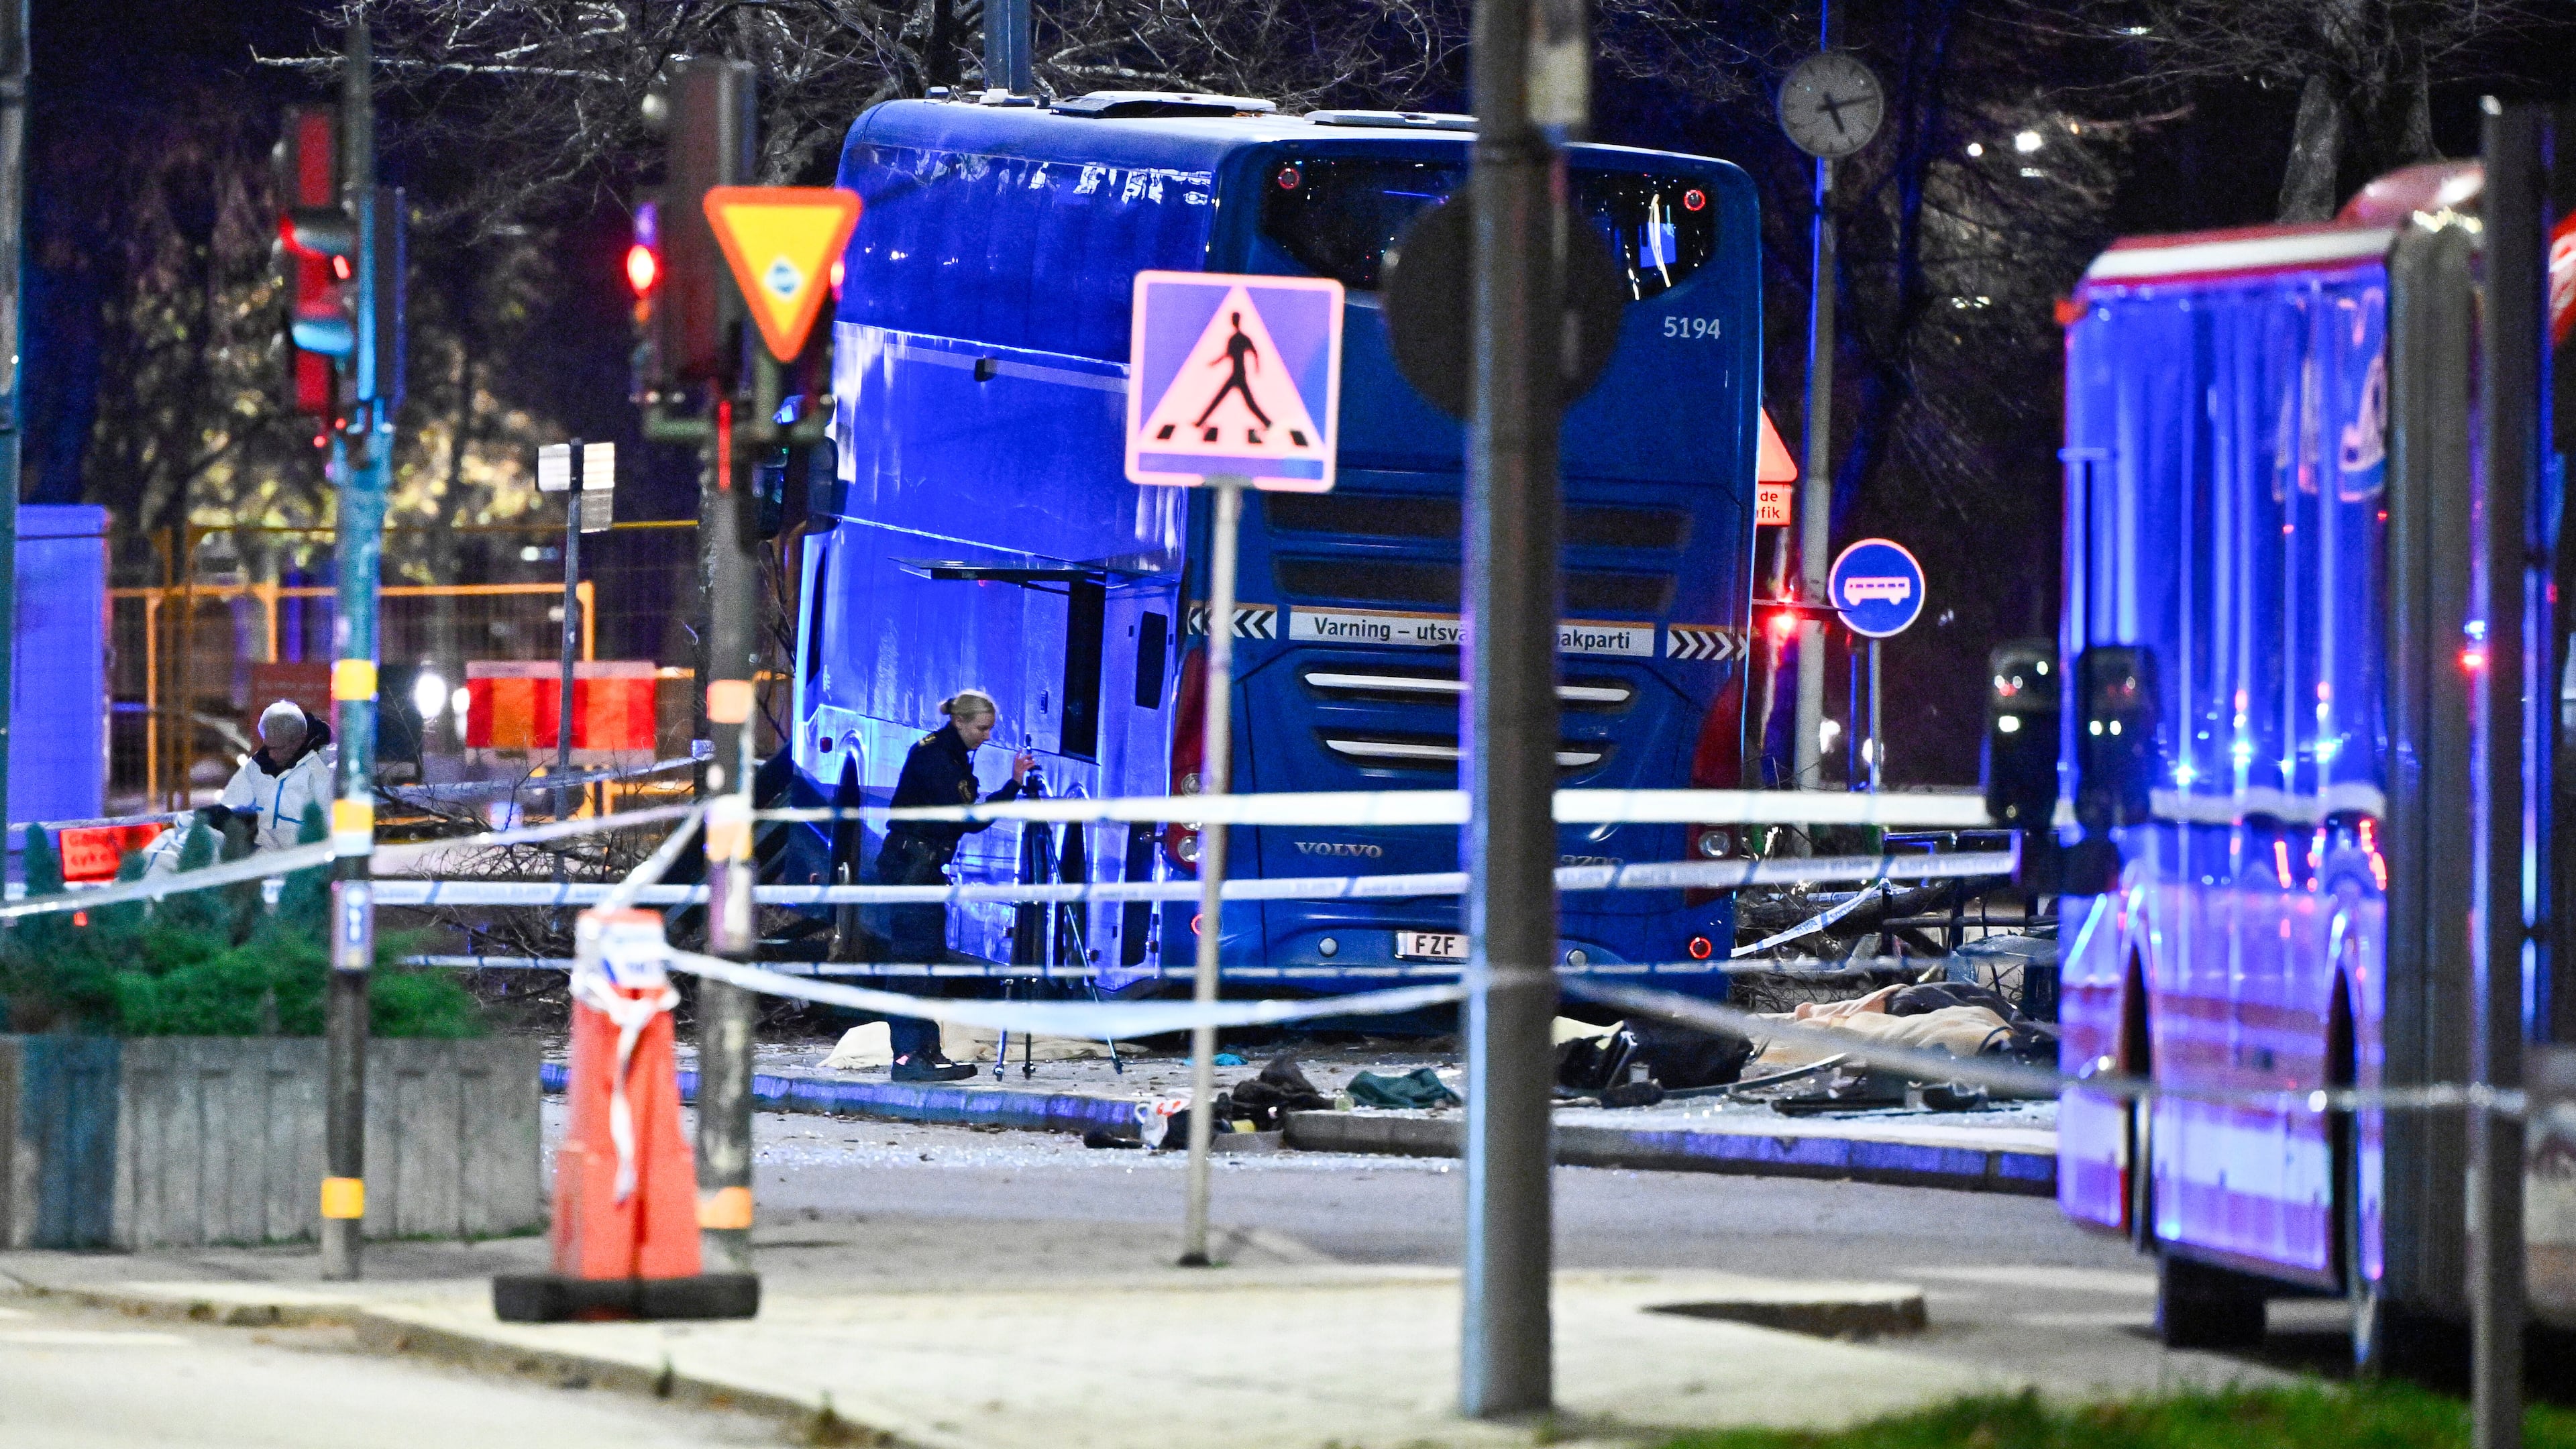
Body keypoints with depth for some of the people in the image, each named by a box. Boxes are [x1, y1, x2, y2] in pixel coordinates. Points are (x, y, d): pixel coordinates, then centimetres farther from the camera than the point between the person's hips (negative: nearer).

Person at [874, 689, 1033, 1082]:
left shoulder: (953, 755, 15)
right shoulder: (933, 755, -15)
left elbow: (969, 816, 12)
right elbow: (968, 819, -19)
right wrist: (1014, 785, -16)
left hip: (926, 865, 10)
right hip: (907, 863, -10)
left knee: (930, 958, 9)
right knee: (912, 956, -12)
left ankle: (929, 1052, 12)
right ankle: (907, 1057, -14)